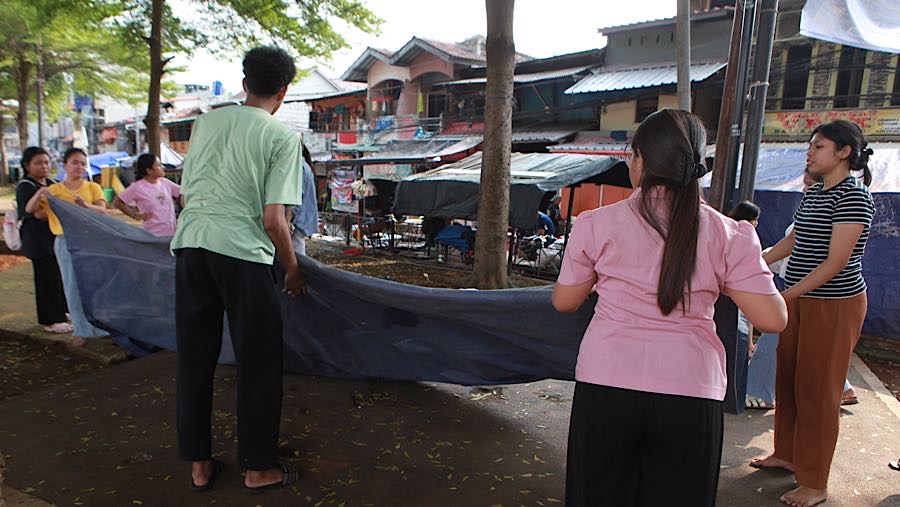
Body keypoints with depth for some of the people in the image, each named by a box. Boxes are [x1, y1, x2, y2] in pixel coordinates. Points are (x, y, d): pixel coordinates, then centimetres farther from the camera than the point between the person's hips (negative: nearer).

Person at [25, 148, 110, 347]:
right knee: (73, 287, 3)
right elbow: (29, 209, 1)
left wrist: (86, 205, -29)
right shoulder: (53, 190, 7)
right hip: (65, 242, 1)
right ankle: (81, 330, 13)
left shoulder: (93, 188, 5)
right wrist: (38, 195, -18)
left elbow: (102, 211, -8)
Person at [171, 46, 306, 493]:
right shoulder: (282, 136, -2)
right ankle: (258, 468, 20)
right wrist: (292, 270, 5)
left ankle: (199, 464, 28)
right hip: (242, 250, -5)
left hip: (188, 241, 6)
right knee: (257, 361, 8)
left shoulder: (206, 121, 14)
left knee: (194, 356, 14)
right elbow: (273, 219, -8)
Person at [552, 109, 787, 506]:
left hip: (606, 387, -1)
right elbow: (773, 319, -2)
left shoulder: (597, 224, -5)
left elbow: (564, 302, 5)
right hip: (692, 392, 2)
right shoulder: (727, 234, -2)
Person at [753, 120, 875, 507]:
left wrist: (782, 297, -28)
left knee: (817, 391, -1)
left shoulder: (853, 196, -16)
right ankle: (786, 454, 33)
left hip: (835, 305, -8)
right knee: (788, 380, 16)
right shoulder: (812, 193, 10)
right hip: (800, 300, 8)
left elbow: (836, 262, -23)